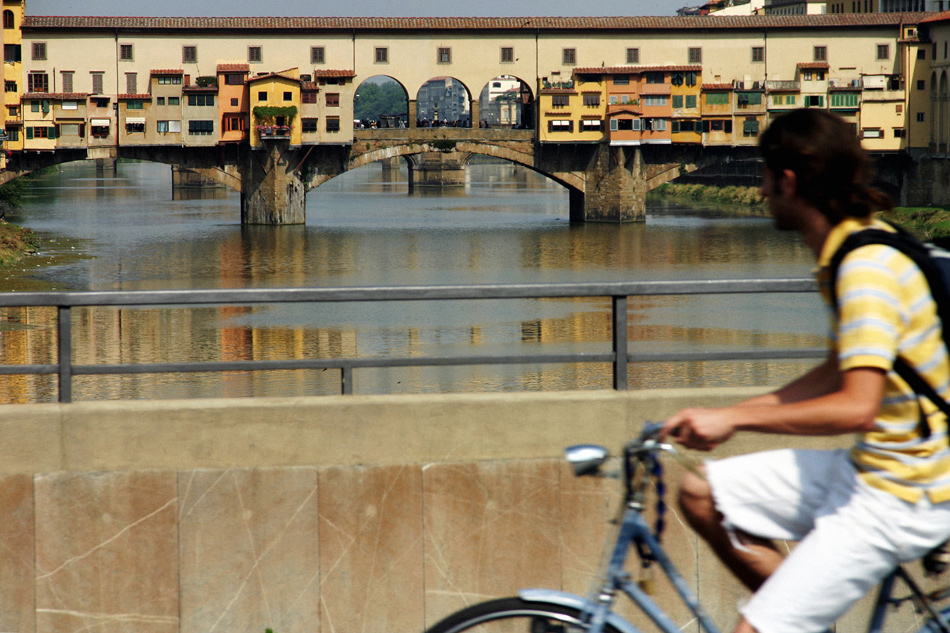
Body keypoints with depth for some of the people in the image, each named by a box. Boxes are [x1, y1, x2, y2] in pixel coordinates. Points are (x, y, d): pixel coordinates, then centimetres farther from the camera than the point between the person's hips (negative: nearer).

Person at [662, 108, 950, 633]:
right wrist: (724, 415, 9)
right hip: (866, 469, 10)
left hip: (898, 499, -10)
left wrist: (734, 419, -24)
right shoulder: (853, 250, 9)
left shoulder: (867, 269, -23)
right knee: (702, 494, 10)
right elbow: (836, 377, 17)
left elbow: (857, 406, -30)